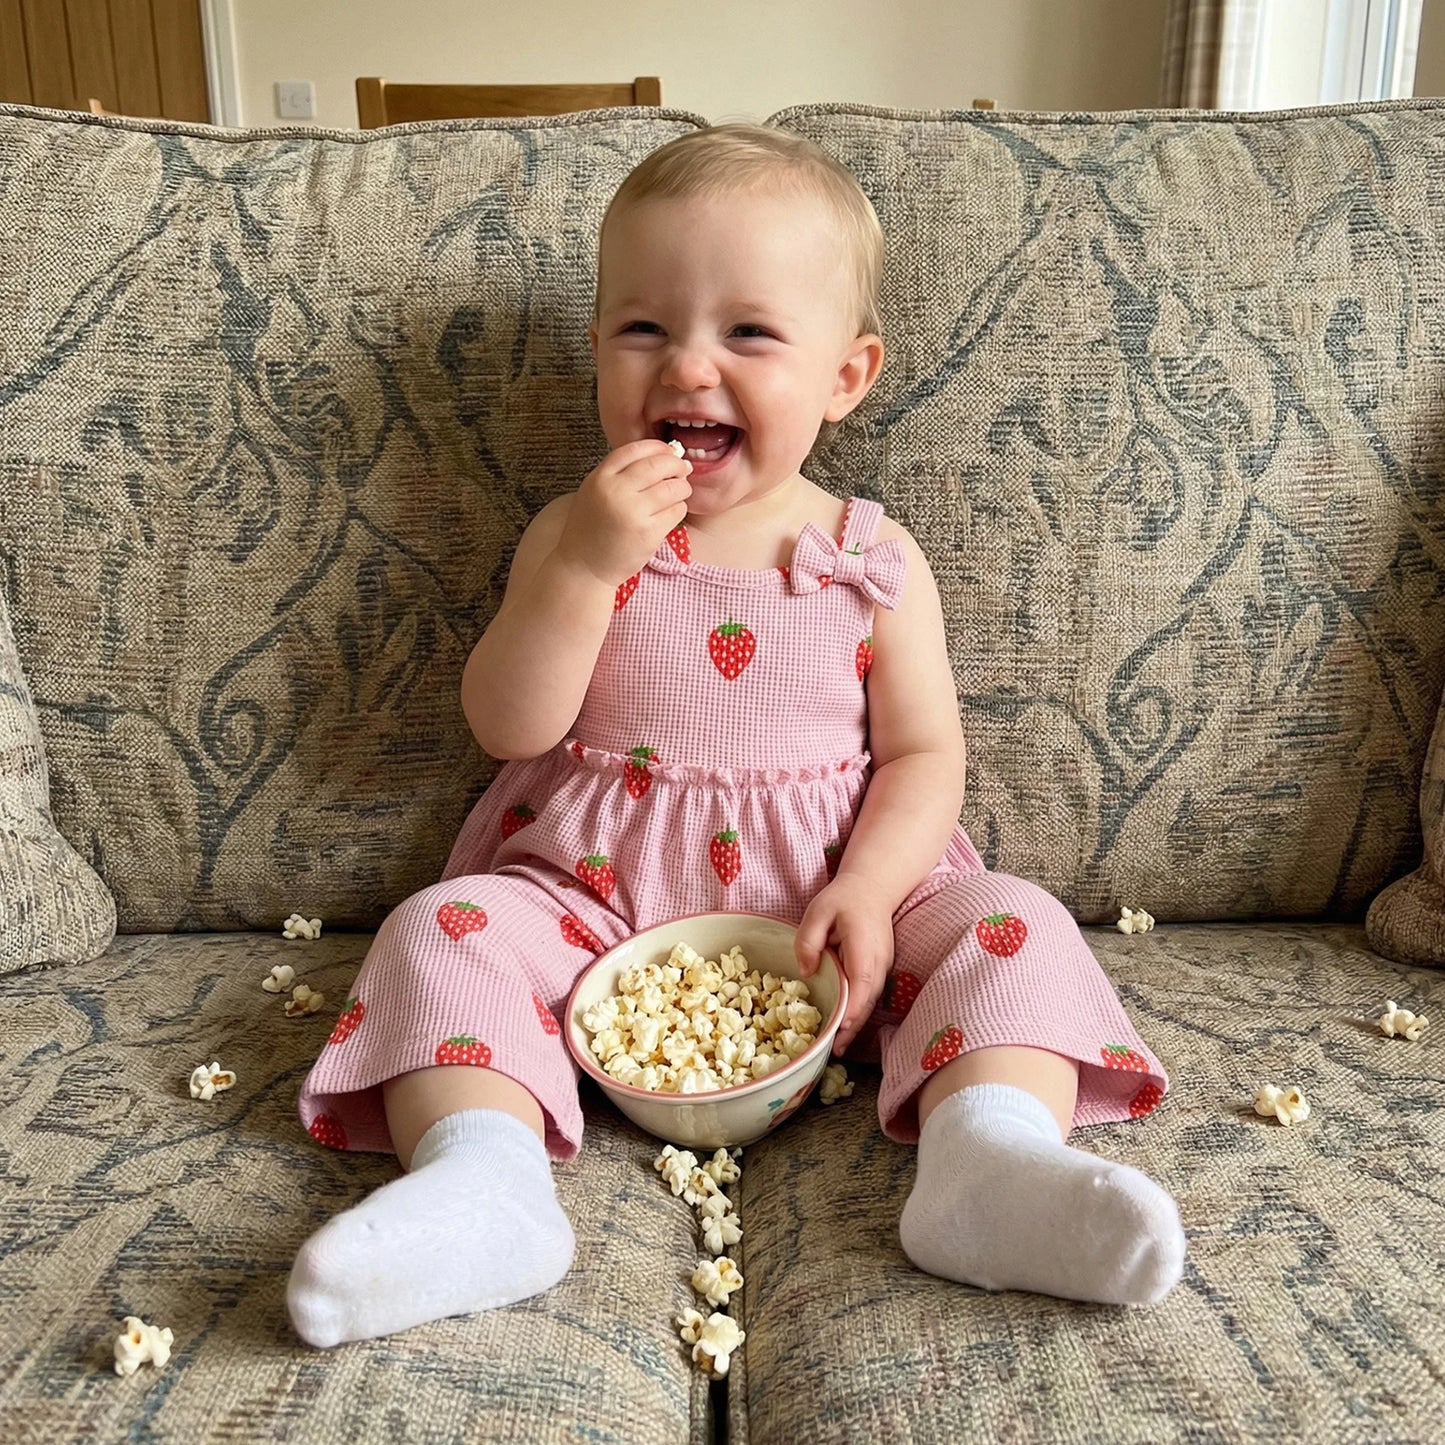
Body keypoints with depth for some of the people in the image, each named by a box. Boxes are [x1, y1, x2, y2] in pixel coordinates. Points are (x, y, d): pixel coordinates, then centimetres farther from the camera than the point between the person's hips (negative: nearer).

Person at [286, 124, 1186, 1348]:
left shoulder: (872, 561, -1)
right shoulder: (577, 535, 0)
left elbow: (924, 753, -1)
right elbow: (509, 729, -9)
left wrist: (871, 888, -20)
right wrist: (584, 566, -22)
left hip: (820, 898, 0)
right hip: (595, 893, 1)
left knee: (1015, 929, -19)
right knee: (442, 934, -22)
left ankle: (991, 1159, -35)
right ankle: (484, 1177, -36)